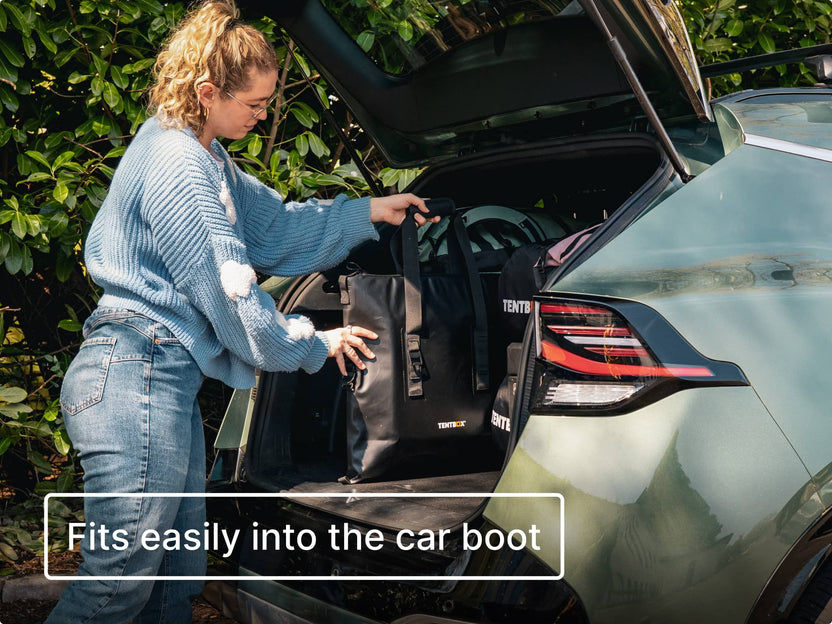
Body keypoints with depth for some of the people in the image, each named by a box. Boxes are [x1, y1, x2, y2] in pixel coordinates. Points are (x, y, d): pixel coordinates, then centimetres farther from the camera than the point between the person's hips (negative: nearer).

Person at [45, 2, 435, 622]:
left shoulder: (203, 158, 18)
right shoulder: (177, 166, -15)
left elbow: (274, 224, 27)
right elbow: (228, 292, -16)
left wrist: (368, 213, 22)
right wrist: (313, 344, -2)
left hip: (166, 380, 11)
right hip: (135, 381, -11)